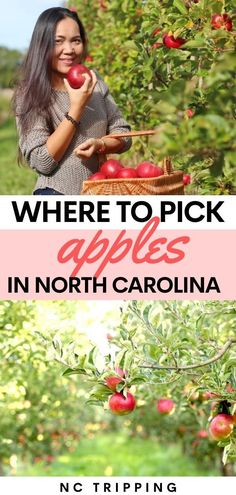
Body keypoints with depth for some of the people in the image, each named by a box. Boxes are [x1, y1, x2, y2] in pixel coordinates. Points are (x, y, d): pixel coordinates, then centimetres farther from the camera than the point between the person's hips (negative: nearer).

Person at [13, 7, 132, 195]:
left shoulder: (94, 81, 2)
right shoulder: (30, 94, -10)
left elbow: (124, 136, 5)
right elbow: (42, 162, -17)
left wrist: (99, 144, -16)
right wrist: (77, 107, -19)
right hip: (56, 196, -4)